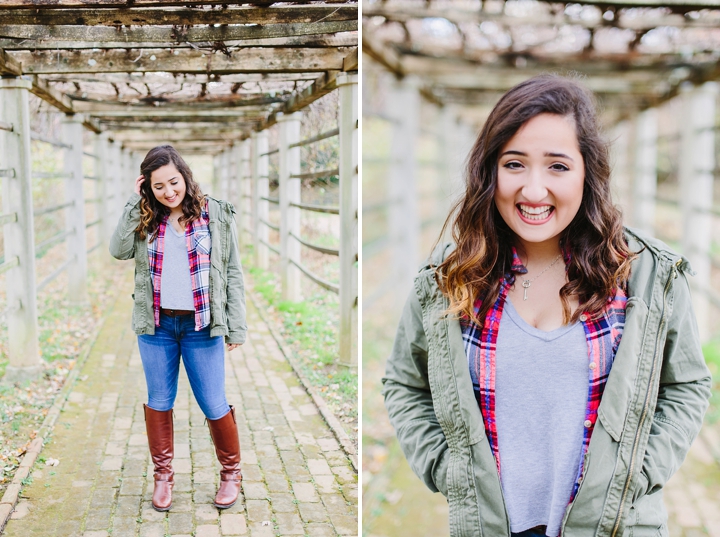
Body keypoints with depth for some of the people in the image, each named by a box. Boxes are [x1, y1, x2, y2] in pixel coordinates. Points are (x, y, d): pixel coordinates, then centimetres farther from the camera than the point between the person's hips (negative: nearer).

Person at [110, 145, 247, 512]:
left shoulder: (215, 215, -3)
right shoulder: (145, 218, 4)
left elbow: (232, 272, -1)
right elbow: (118, 250, -13)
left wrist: (236, 326, -5)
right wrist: (134, 201, -11)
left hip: (201, 326, -2)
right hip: (156, 325, 3)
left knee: (213, 404, 4)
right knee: (159, 401, 14)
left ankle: (231, 472, 25)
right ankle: (162, 475, 30)